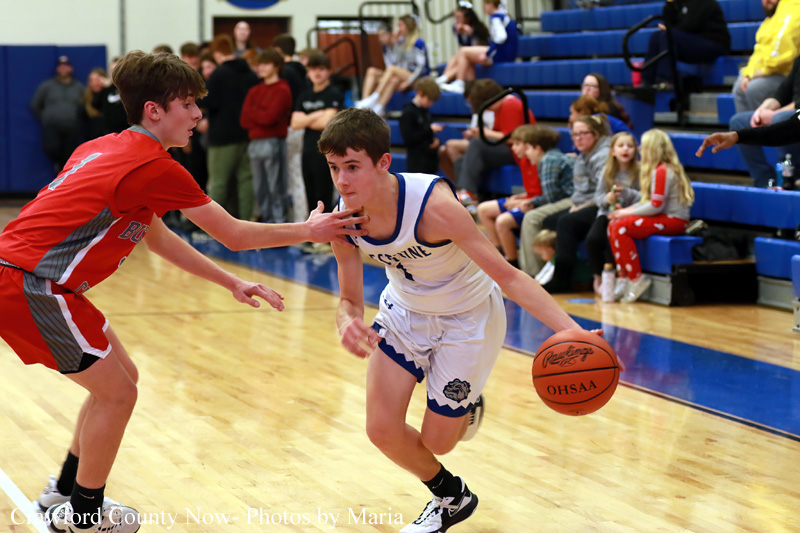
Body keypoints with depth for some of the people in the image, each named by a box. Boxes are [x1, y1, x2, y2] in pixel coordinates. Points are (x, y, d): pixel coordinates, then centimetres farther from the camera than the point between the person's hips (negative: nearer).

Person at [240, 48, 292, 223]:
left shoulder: (282, 90, -3)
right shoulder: (255, 91, 16)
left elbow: (270, 117, -13)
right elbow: (244, 119, 8)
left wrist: (252, 112, 0)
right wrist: (261, 116, -7)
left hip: (273, 142, -7)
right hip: (255, 142, 7)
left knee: (276, 187, -5)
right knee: (259, 188, 9)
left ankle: (279, 220, -3)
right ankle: (265, 219, 16)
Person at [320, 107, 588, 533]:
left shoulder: (433, 206, -37)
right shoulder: (344, 217, -20)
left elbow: (506, 275, -35)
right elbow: (350, 299, -8)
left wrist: (571, 330, -46)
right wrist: (347, 322, -35)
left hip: (468, 317, -5)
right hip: (405, 310, 5)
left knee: (436, 442, 2)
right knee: (383, 431, -3)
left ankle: (468, 407, 42)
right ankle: (452, 498, 29)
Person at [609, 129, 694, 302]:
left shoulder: (661, 171, -14)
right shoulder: (668, 168, 19)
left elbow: (656, 205, -19)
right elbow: (649, 201, 19)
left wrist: (629, 212, -10)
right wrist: (626, 210, 7)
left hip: (673, 221, -10)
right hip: (669, 219, 10)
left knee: (621, 227, -21)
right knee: (613, 225, 4)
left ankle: (636, 279, -17)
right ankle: (623, 278, 1)